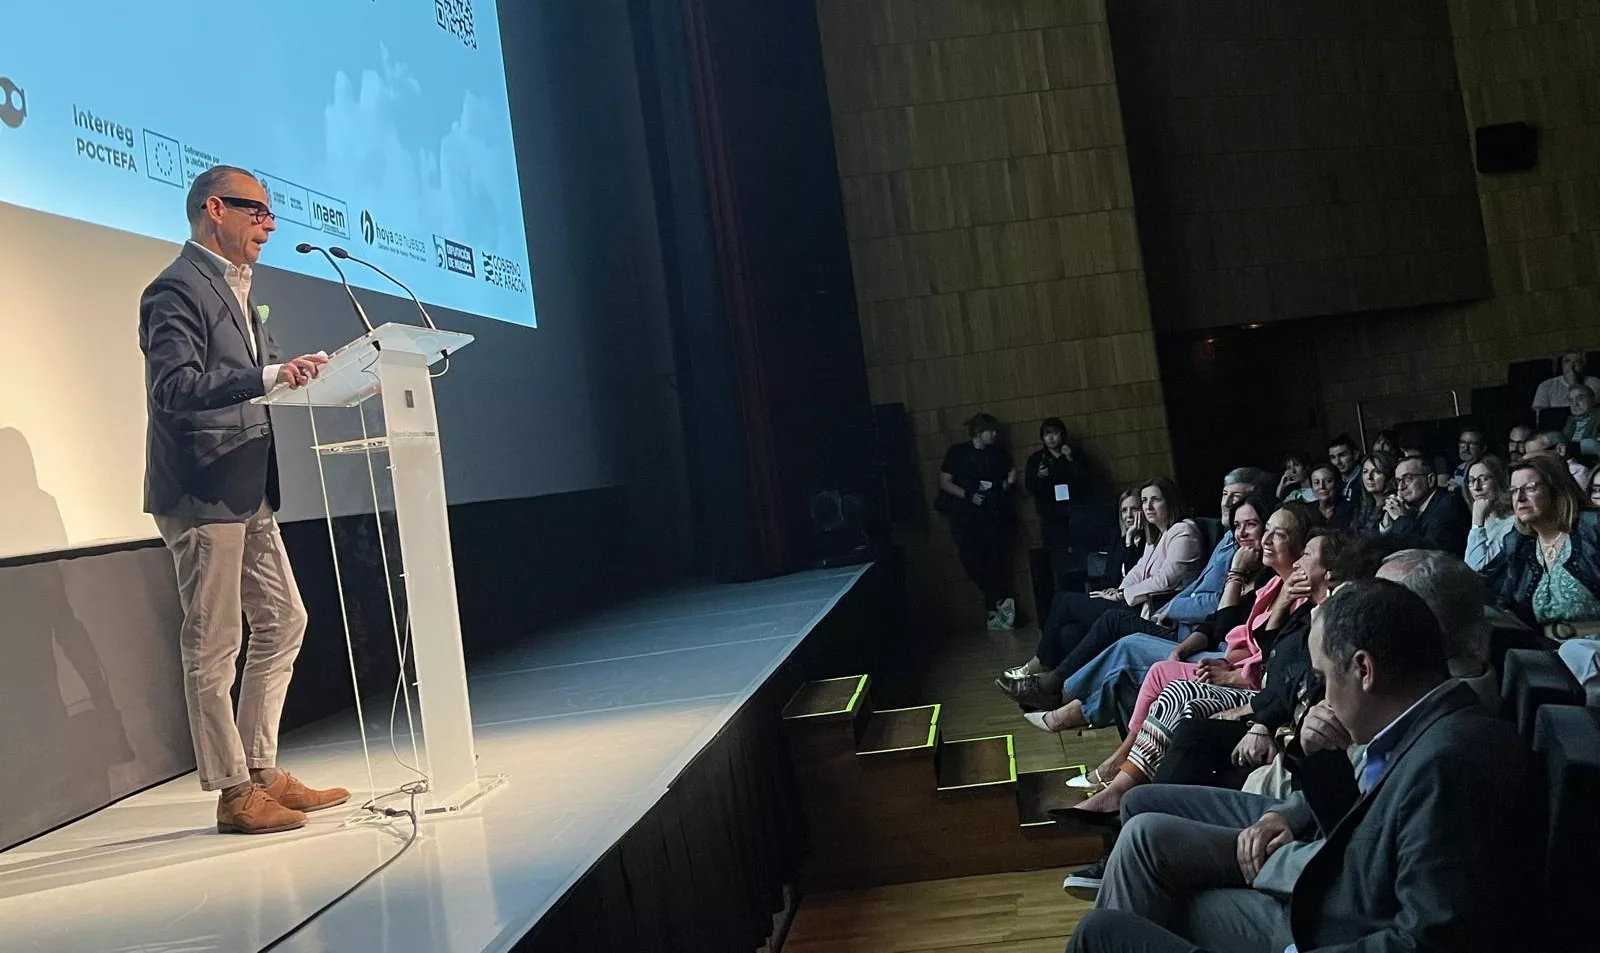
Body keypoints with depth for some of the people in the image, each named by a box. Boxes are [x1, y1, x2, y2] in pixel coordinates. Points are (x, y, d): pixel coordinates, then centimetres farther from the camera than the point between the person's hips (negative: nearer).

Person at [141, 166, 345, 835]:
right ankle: (233, 793, 8)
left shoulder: (235, 287, 18)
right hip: (200, 494, -10)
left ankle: (263, 772, 22)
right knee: (213, 643, -2)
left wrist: (304, 369, 5)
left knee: (282, 622, 13)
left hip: (247, 492, 10)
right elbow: (174, 387, -23)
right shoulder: (177, 290, -12)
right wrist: (269, 376, -32)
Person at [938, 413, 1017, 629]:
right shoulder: (957, 452, 1)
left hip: (995, 516, 2)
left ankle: (993, 608, 4)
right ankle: (1001, 601, 7)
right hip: (966, 517, -2)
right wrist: (968, 495, -12)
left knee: (997, 563, -6)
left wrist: (1009, 482, -3)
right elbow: (944, 482, 0)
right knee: (973, 563, -9)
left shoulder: (998, 453, 10)